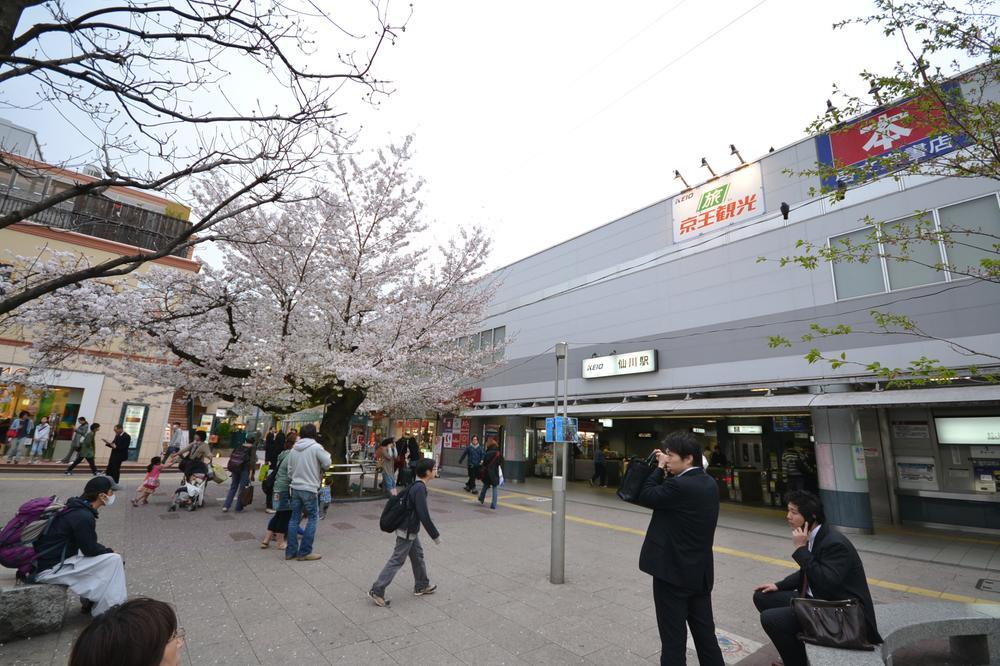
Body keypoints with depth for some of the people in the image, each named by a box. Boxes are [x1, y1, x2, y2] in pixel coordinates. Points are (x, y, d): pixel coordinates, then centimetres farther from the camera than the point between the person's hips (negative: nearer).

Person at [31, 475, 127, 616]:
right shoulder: (83, 516, -24)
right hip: (49, 569, -10)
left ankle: (90, 601, 22)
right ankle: (105, 613, -3)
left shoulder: (75, 508, 7)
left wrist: (107, 551, 8)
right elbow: (90, 550, -17)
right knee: (113, 559, -15)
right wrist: (110, 552, 1)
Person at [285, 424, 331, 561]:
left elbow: (290, 469, 12)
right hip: (309, 489, -6)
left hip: (295, 488, 6)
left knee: (294, 518, 14)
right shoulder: (316, 447, -13)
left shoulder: (294, 449, 6)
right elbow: (327, 463, -8)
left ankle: (291, 551, 18)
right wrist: (326, 454, 10)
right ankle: (304, 552, 6)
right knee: (313, 518, 4)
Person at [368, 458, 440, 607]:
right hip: (407, 532, -10)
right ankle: (377, 591, 10)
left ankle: (421, 586, 34)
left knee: (418, 556, 20)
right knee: (396, 561, 1)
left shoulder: (416, 486, 3)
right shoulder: (420, 489, -27)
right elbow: (424, 516, -28)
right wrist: (436, 535, -19)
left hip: (410, 530, 10)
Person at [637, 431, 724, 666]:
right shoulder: (709, 483, 3)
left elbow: (646, 497, -15)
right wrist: (664, 469, 2)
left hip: (673, 571, -8)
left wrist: (659, 468, -8)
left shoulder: (679, 485, -25)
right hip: (700, 570, 8)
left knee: (673, 636, 7)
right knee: (705, 632, 20)